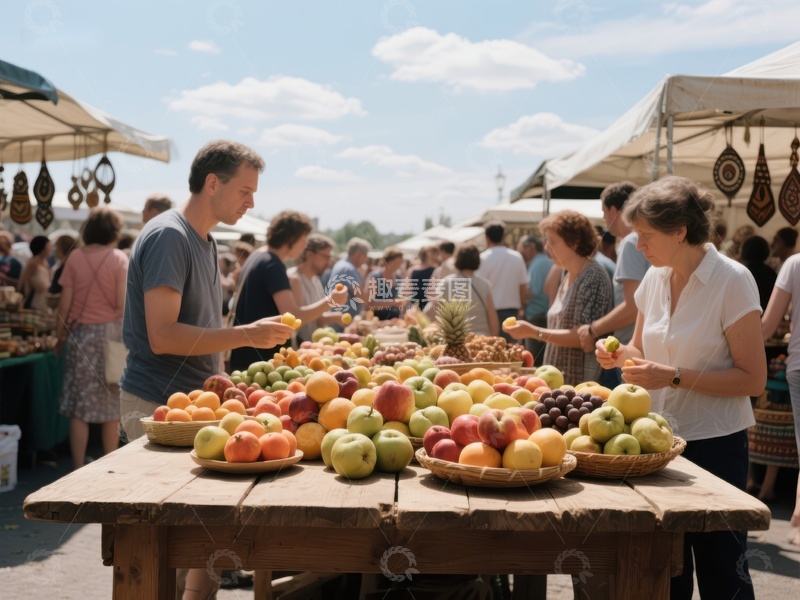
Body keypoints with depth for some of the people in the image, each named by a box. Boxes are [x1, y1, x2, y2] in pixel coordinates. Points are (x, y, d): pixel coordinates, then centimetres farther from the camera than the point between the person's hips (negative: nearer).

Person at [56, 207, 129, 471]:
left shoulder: (75, 257, 0)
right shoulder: (119, 258, -5)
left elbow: (65, 301, 0)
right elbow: (123, 303, -9)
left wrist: (60, 331, 10)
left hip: (80, 333, 1)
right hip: (109, 331, -1)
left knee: (78, 408, 6)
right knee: (111, 407, 9)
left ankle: (78, 468, 8)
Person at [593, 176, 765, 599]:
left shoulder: (732, 281, -14)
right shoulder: (656, 278, 4)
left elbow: (753, 378, -15)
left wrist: (674, 376, -22)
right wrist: (619, 355, -6)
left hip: (714, 444, -6)